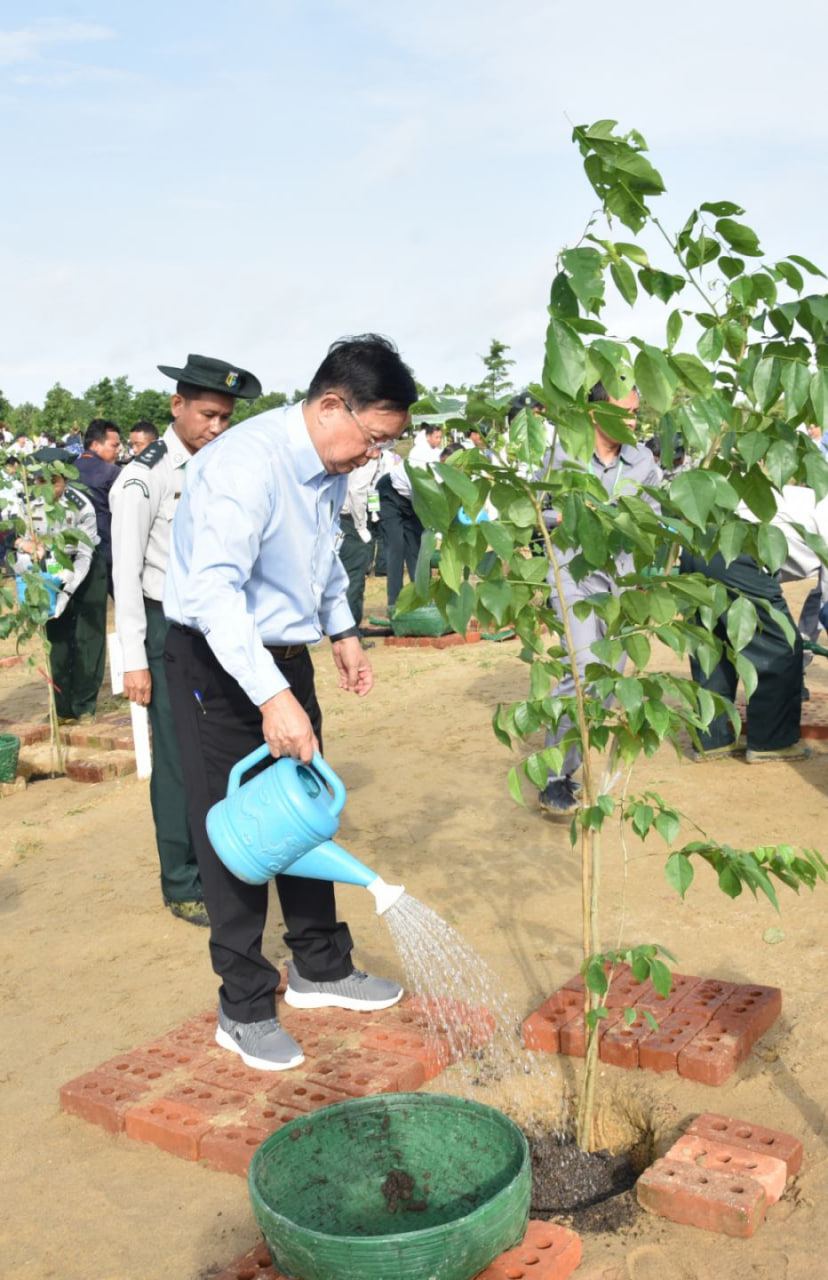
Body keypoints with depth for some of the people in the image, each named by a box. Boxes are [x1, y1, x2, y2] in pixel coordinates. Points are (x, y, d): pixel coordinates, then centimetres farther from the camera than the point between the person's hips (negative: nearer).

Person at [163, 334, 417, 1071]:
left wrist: (342, 630, 18)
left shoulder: (333, 466, 3)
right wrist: (272, 698, -41)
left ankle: (320, 968, 31)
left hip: (286, 657, 8)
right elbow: (215, 590, -36)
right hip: (219, 664, -8)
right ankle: (245, 1011, 13)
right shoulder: (246, 463, -26)